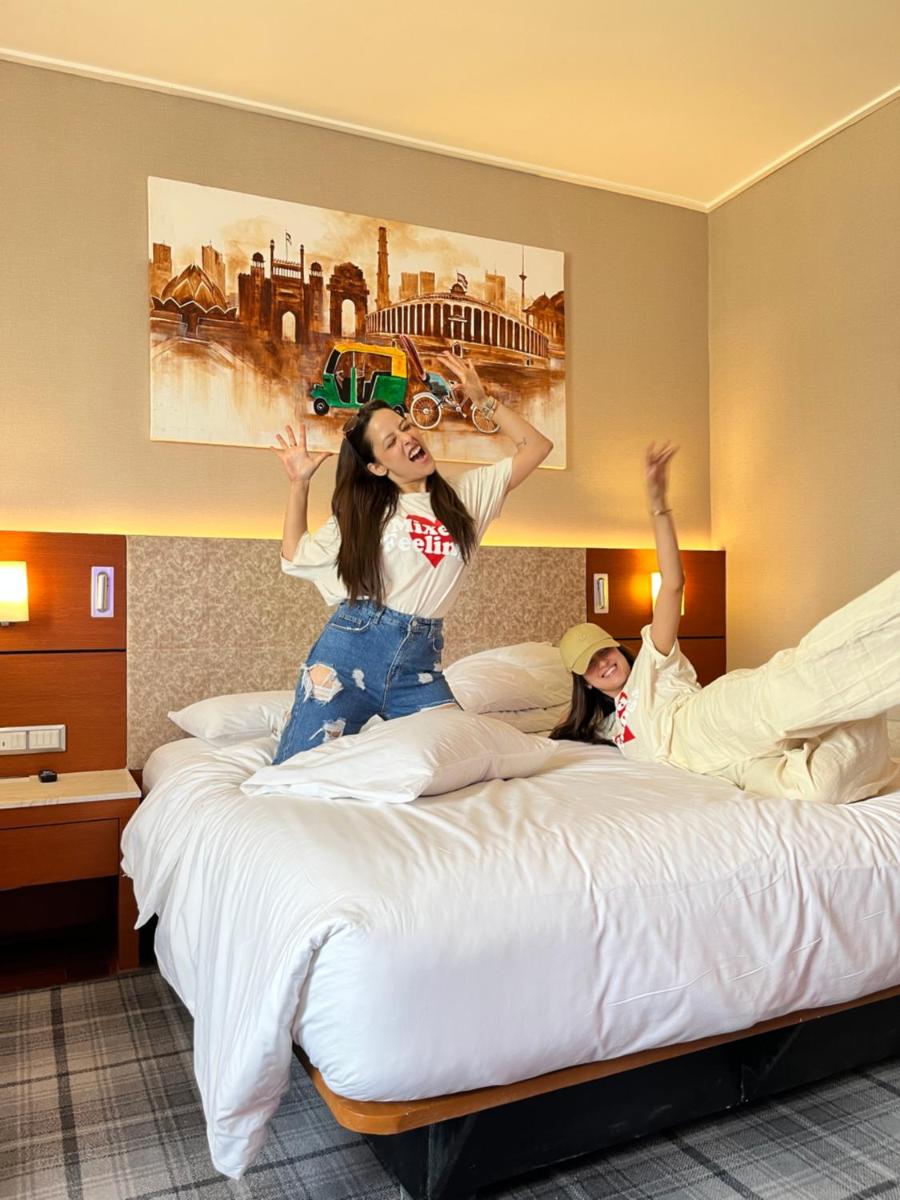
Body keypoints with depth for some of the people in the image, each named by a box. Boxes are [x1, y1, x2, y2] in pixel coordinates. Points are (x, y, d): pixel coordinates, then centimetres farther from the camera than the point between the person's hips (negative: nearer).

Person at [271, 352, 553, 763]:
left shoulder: (468, 494, 10)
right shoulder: (362, 510, 7)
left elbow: (536, 447, 9)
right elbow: (295, 556, 9)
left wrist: (483, 400, 3)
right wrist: (299, 482, 5)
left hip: (419, 663, 2)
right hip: (351, 649, -2)